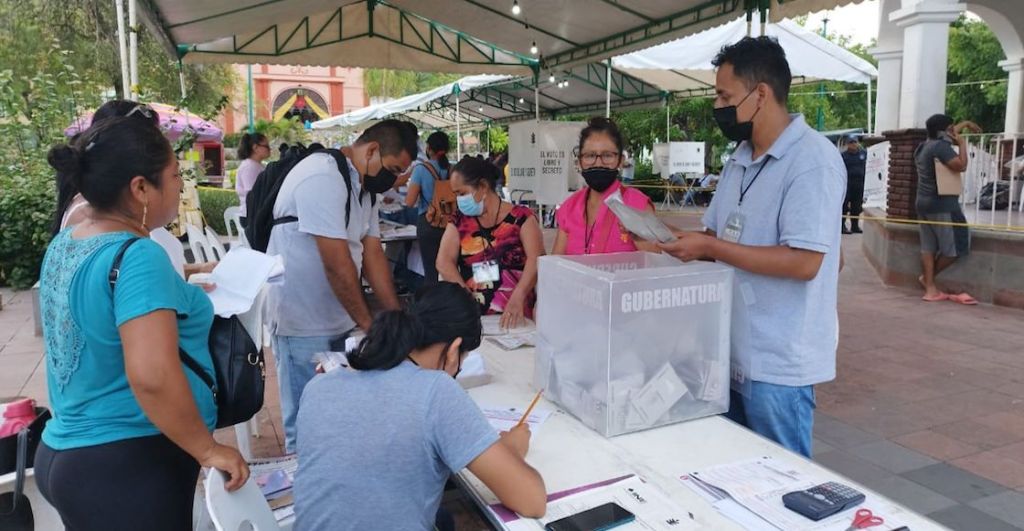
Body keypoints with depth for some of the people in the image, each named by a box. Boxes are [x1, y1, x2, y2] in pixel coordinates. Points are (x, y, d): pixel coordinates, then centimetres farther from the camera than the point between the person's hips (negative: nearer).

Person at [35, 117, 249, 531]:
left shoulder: (64, 244, 4)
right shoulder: (136, 257, -24)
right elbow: (152, 377, -33)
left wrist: (170, 290, 20)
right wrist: (207, 450, -22)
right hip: (128, 465, -8)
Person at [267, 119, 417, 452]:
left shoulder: (365, 185, 9)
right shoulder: (323, 177, -21)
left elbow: (373, 254, 7)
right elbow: (337, 264, -23)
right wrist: (369, 325, -14)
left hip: (341, 319, 9)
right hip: (304, 325, -9)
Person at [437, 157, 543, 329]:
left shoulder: (521, 217, 4)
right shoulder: (459, 222, 13)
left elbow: (536, 259, -8)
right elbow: (444, 262, 2)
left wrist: (517, 297, -24)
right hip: (472, 318, 3)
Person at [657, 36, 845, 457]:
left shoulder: (813, 160, -17)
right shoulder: (739, 158, 10)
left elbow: (803, 262, -24)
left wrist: (709, 249, -22)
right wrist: (677, 240, -5)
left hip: (777, 364, -8)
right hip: (730, 351, 8)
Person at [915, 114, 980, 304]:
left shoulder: (924, 146, 15)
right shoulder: (941, 146, -14)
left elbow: (948, 135, 34)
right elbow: (961, 165, -23)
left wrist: (966, 123, 43)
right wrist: (962, 143, -11)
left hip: (923, 203, 9)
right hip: (942, 205, -9)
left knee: (928, 248, 7)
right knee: (957, 247, 2)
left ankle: (931, 289, 8)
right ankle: (928, 277, 12)